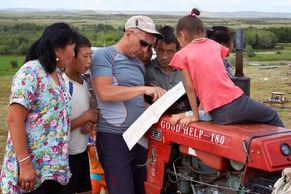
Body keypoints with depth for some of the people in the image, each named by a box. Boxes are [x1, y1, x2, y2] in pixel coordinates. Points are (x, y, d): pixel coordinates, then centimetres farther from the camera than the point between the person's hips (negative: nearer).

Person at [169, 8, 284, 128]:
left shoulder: (181, 55, 2)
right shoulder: (214, 45, 12)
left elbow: (190, 88, -1)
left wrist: (195, 116, 6)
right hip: (237, 102, 1)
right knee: (272, 116, 27)